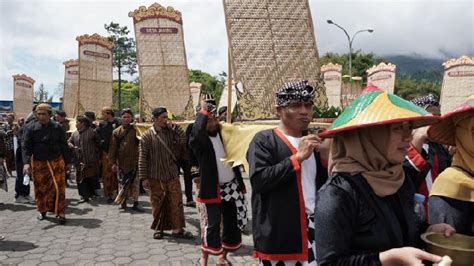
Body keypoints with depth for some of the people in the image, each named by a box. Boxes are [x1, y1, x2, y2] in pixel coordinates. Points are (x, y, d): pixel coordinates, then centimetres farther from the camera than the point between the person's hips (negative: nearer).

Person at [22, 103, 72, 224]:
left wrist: (67, 162, 6)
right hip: (38, 163, 1)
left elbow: (64, 146, 5)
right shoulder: (31, 128, -1)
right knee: (41, 188, 10)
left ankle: (60, 212, 1)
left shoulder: (57, 127, 1)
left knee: (58, 187, -5)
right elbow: (26, 146, -6)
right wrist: (26, 162, -19)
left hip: (56, 162, -1)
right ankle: (42, 210, 28)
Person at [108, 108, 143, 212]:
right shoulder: (116, 132, 3)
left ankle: (135, 204, 14)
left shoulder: (136, 130, 0)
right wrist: (113, 162, -2)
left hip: (134, 162, -1)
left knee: (135, 183, 4)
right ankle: (123, 202, 27)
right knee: (122, 182, 11)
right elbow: (113, 148, 2)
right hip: (122, 162, 1)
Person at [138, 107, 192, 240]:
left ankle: (177, 229, 14)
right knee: (157, 204, 10)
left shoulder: (172, 131, 2)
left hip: (172, 175, 2)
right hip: (155, 177, -2)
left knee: (176, 202, 3)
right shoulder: (147, 135, -6)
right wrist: (144, 178, -8)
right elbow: (143, 158, -6)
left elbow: (183, 142, -10)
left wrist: (175, 127, -11)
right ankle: (158, 228, 26)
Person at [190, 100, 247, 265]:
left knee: (232, 224, 12)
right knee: (211, 225, 0)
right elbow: (196, 132, -36)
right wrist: (203, 112, -26)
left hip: (232, 186, 5)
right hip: (212, 189, -5)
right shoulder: (198, 140, -11)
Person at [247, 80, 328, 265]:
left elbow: (324, 186, 16)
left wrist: (326, 159, -2)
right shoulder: (264, 140, -6)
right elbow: (258, 180, -19)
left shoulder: (312, 141, 14)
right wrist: (297, 157, -18)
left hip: (314, 230, 6)